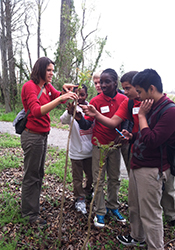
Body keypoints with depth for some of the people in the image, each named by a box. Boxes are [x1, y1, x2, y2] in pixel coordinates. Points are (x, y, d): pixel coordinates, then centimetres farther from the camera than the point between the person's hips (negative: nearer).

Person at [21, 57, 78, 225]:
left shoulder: (47, 86, 8)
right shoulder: (30, 86, -18)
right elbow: (36, 111, -32)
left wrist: (65, 90, -10)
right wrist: (60, 99, -40)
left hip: (43, 134, 9)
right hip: (32, 135, -8)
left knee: (39, 173, 19)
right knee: (31, 175, 4)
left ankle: (34, 205, 36)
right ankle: (30, 213, 20)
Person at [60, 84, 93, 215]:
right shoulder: (72, 108, -8)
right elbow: (64, 120, -28)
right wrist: (70, 113, -49)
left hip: (90, 150, 3)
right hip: (76, 151, -3)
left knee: (91, 175, 20)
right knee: (77, 177, 9)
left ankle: (88, 192, 47)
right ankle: (80, 199, 28)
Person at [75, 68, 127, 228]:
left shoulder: (123, 99, -3)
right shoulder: (96, 101, -9)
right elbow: (87, 125, -12)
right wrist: (79, 118, -33)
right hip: (99, 145, -2)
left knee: (114, 178, 14)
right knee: (99, 180, 5)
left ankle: (113, 207, 31)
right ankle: (100, 212, 18)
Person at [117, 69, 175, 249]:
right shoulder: (151, 106, 11)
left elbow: (151, 141, -26)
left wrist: (142, 115, -17)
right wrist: (132, 136, 5)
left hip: (151, 170, -9)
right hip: (137, 165, 9)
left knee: (150, 214, 1)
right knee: (134, 207, 22)